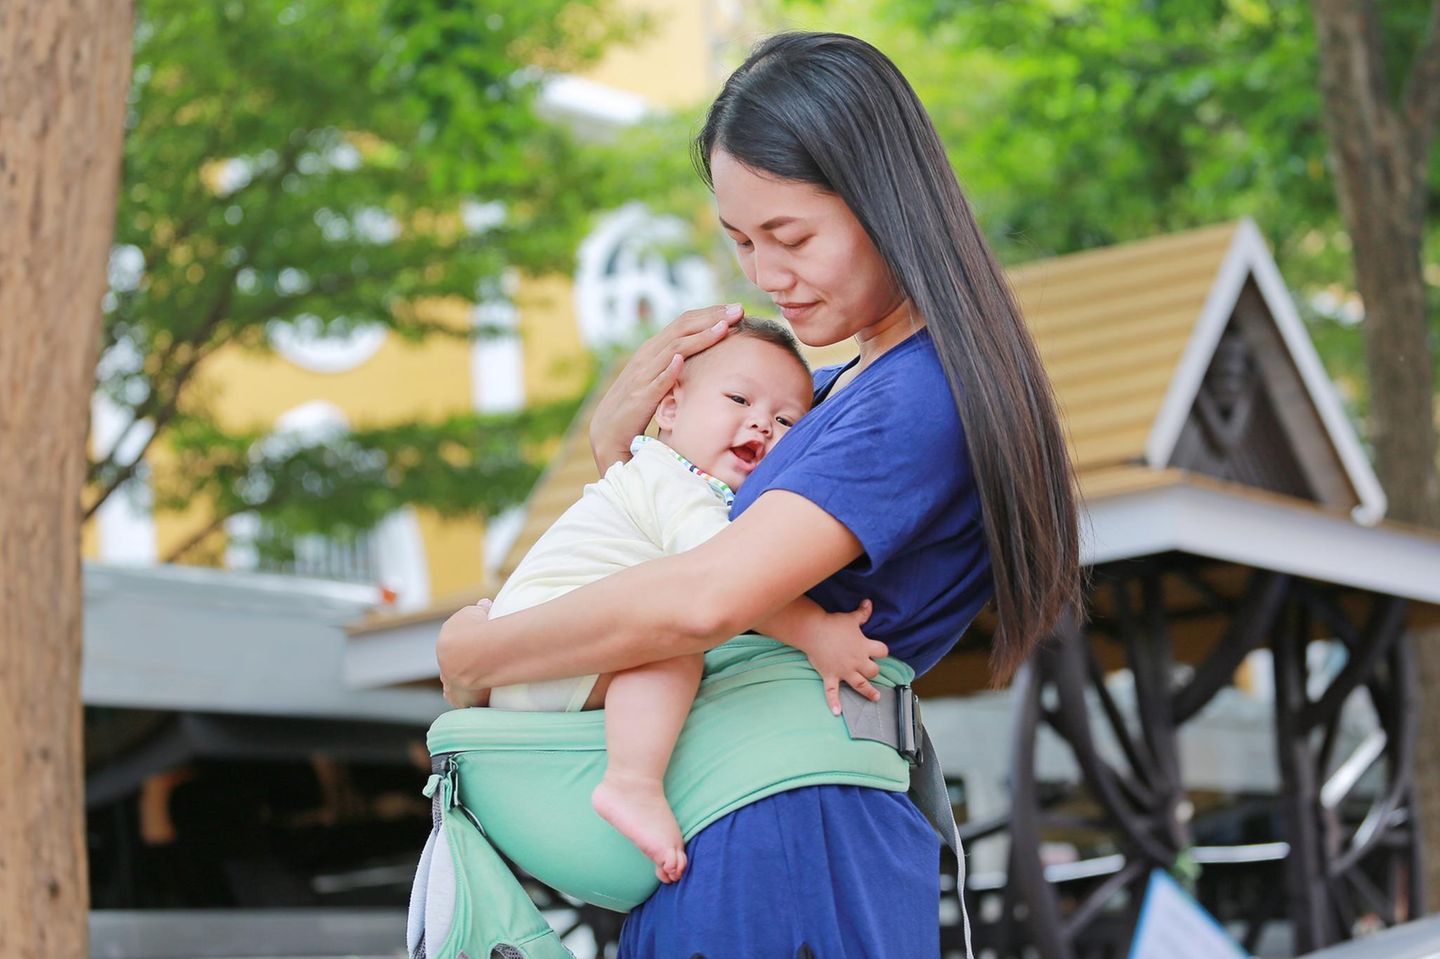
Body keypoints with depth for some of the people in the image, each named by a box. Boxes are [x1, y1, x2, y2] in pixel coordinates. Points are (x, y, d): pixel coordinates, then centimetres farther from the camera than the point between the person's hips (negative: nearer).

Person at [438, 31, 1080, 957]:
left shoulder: (919, 399, -19)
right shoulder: (850, 384, 13)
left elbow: (702, 601, -30)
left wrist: (476, 654, -15)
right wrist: (626, 434, 1)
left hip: (781, 852, -9)